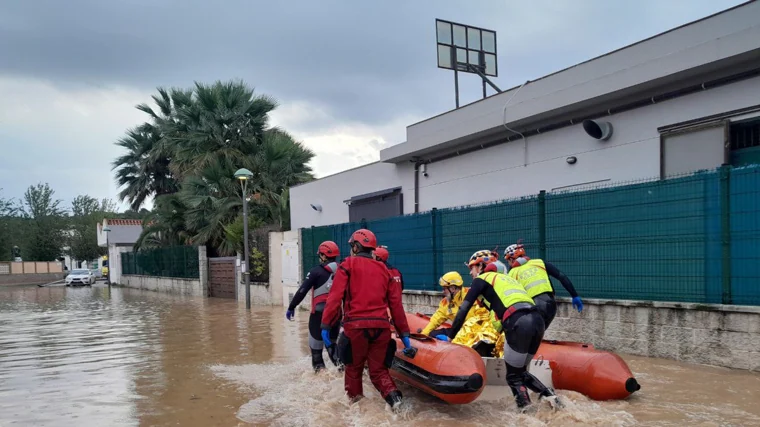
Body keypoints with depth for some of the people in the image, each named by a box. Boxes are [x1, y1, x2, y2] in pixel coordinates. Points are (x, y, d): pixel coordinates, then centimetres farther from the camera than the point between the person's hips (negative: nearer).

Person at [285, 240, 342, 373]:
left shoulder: (316, 271, -9)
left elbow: (302, 291, -11)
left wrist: (291, 307, -3)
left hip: (319, 313, -5)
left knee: (316, 343, 8)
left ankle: (319, 368, 5)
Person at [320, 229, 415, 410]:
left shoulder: (348, 264, 5)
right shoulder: (383, 269, 16)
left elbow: (335, 297, -6)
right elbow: (396, 304, 13)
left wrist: (326, 325, -6)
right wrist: (404, 334, 15)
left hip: (356, 326, -3)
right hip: (381, 327, 3)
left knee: (354, 368, 17)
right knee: (378, 369, 15)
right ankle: (393, 395, -9)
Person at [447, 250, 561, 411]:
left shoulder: (481, 279, 13)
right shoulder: (505, 277, 33)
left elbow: (463, 310, 7)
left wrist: (449, 337, 12)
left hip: (519, 323, -7)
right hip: (537, 319, 7)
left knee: (513, 376, 7)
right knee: (520, 371, 22)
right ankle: (549, 395, 7)